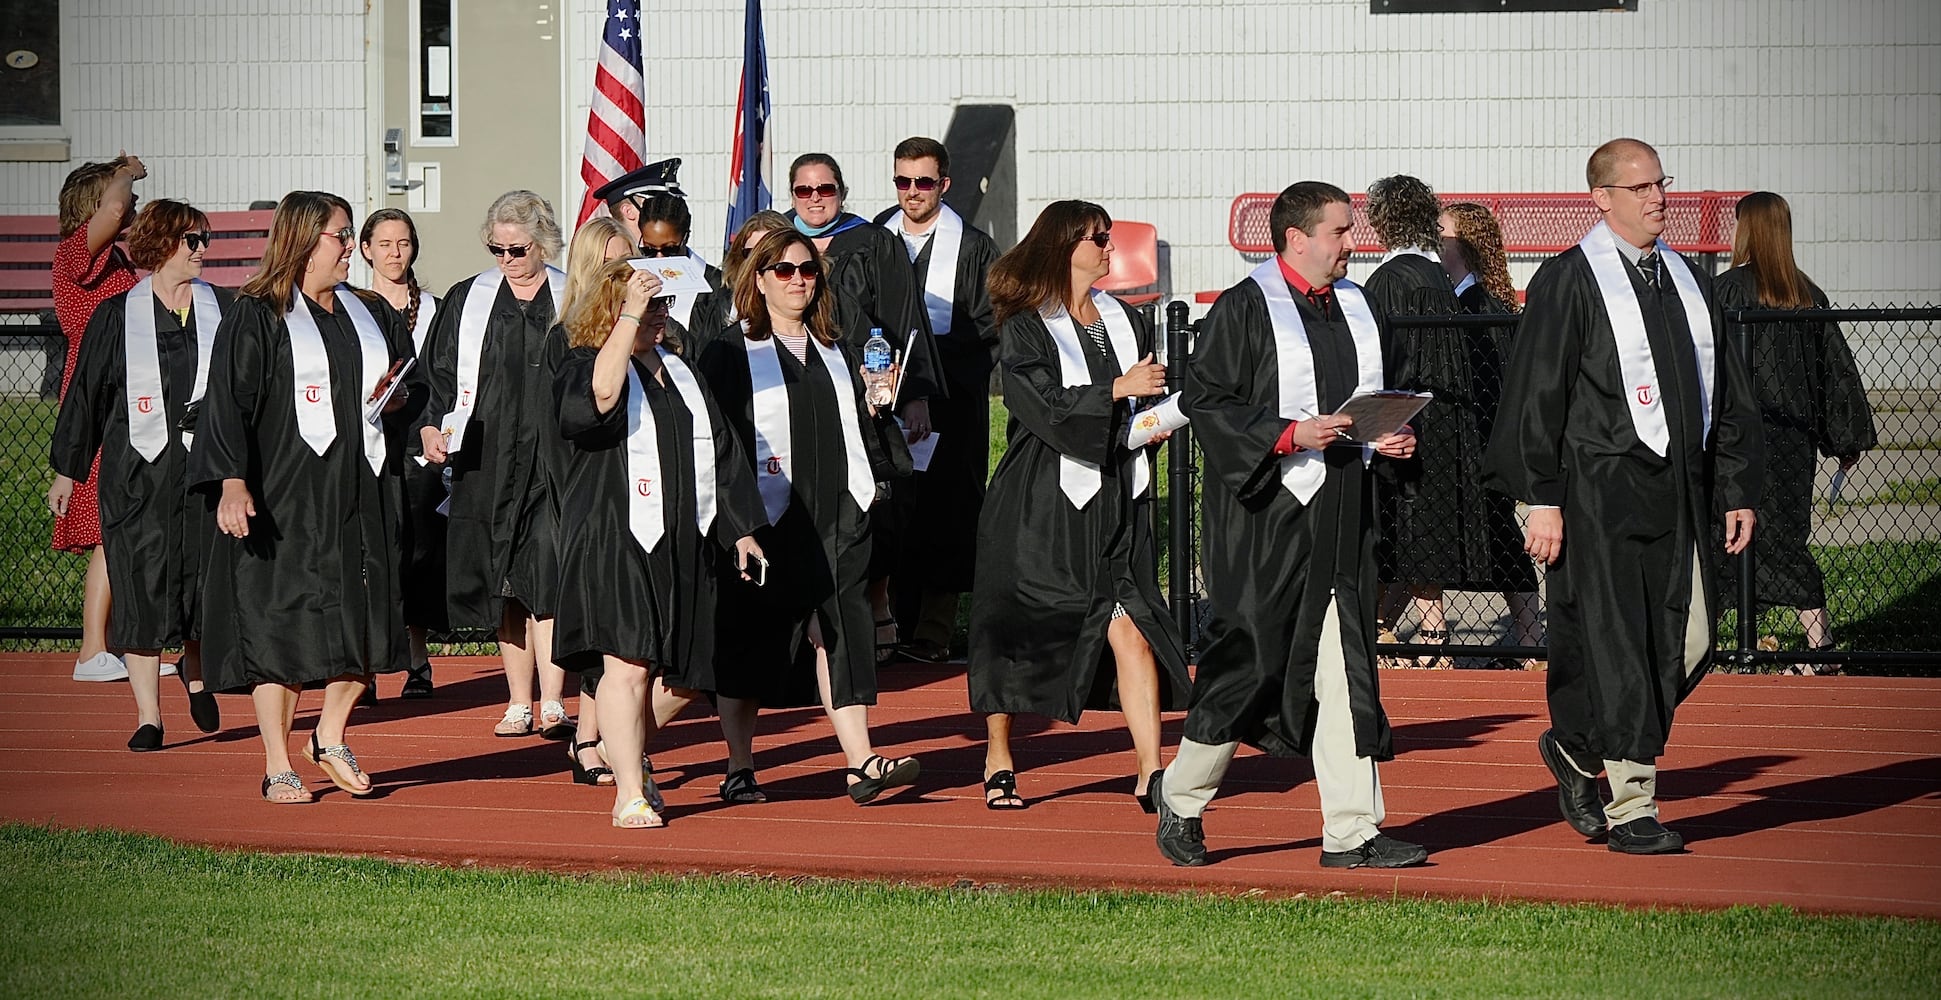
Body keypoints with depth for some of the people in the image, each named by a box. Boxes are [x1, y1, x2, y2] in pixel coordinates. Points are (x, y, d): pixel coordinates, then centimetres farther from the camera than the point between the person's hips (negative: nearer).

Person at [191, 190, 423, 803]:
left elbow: (416, 386, 22)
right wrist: (232, 482, -22)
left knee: (363, 622, 2)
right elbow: (228, 403, -10)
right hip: (285, 494, -5)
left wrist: (398, 397, -2)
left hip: (361, 494, 5)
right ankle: (278, 768, 4)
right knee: (282, 625, -4)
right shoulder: (257, 317, -2)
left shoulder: (372, 315, 14)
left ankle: (330, 738, 23)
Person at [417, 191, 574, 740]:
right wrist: (431, 426, -7)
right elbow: (440, 376, 10)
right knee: (506, 582, 4)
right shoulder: (466, 301, 10)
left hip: (554, 458, -2)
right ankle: (519, 704, 11)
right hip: (487, 461, 2)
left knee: (550, 576, -13)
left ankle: (553, 704, -17)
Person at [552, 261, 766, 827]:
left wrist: (741, 527, 16)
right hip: (615, 541, -6)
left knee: (682, 676, 7)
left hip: (683, 545, 7)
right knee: (627, 666, -12)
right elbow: (601, 395, -28)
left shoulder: (678, 371, 18)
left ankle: (629, 752, 31)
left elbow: (720, 450, 21)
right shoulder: (586, 366, -2)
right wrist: (629, 314, -26)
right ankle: (630, 796, -9)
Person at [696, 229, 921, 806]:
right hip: (763, 516, -3)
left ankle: (861, 762, -12)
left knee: (837, 626, -6)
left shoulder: (838, 355, 17)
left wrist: (876, 407, 0)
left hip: (835, 519, 4)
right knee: (746, 639, 2)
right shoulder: (731, 356, 1)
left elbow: (862, 435, 21)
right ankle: (739, 770, 11)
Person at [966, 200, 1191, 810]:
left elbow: (1152, 402, 19)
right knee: (1016, 631, 5)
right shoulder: (1027, 330, -4)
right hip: (1042, 506, -4)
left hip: (1115, 504, 4)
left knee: (1129, 629, -11)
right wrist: (1118, 389, -15)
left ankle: (1150, 773, -14)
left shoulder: (1127, 323, 13)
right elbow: (1045, 407, -16)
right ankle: (998, 765, 21)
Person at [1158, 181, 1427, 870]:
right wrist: (1290, 434, -20)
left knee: (1344, 670, 2)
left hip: (1343, 519, 6)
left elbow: (1396, 394, 23)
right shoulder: (1244, 309, -6)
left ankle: (1351, 833, 2)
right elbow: (1204, 400, -11)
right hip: (1266, 518, -6)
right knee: (1250, 659, 0)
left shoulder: (1361, 310, 13)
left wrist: (1397, 441, 2)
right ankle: (1180, 798, 19)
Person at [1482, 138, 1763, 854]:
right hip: (1600, 492, -7)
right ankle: (1632, 810, 3)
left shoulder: (1686, 280, 14)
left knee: (1688, 643, 5)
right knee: (1613, 647, -4)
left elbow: (1727, 393, 18)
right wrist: (1542, 501, -14)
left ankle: (1576, 749, 25)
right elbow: (1537, 396, -8)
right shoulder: (1568, 282, -6)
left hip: (1679, 491, 7)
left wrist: (1738, 489, 12)